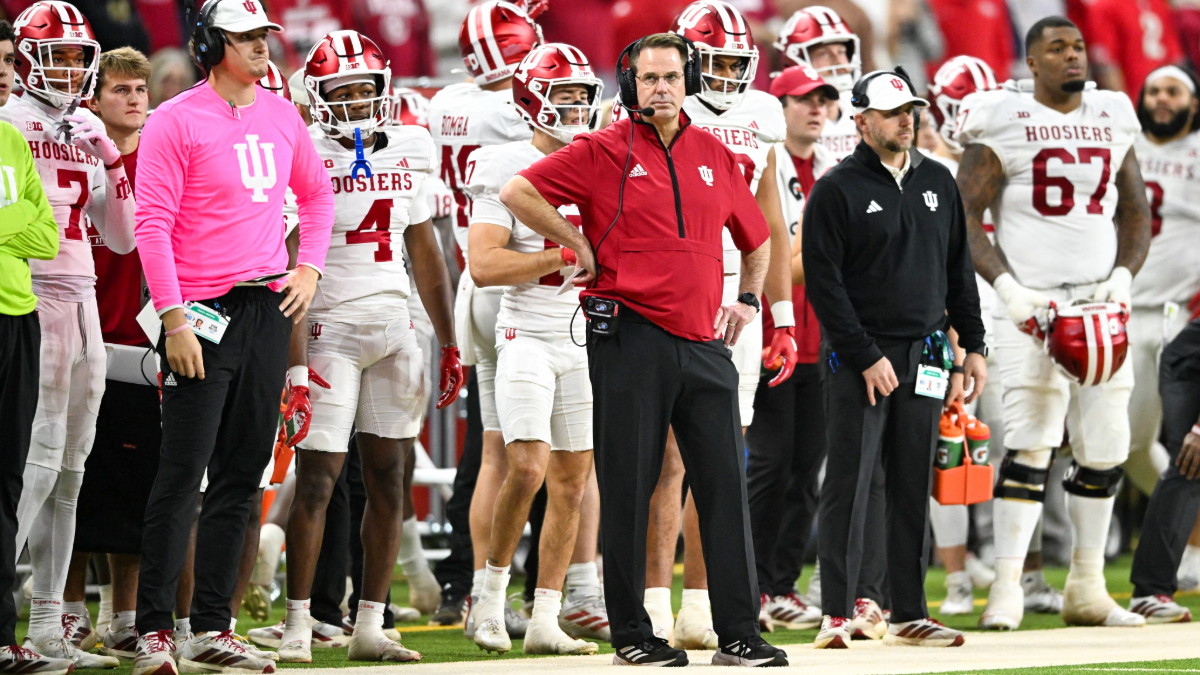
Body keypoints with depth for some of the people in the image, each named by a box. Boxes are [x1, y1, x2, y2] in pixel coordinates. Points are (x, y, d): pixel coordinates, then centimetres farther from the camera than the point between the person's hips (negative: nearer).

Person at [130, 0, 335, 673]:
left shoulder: (281, 117, 11)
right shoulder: (178, 121, -9)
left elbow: (318, 192, 25)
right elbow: (153, 225, -12)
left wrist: (309, 268, 11)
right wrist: (174, 319, -17)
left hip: (270, 307, 7)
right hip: (205, 312, -7)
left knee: (241, 474, 8)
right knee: (183, 473, -8)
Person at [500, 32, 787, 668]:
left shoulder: (717, 158, 13)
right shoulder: (604, 151, -1)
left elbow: (756, 240, 28)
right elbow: (517, 192, -6)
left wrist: (747, 298, 15)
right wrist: (579, 246, -5)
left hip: (703, 342, 4)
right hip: (629, 337, -4)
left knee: (725, 485, 0)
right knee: (628, 488, 1)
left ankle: (738, 634, 3)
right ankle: (630, 633, 8)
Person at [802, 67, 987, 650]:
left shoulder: (937, 183, 13)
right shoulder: (837, 191, -6)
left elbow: (958, 269, 18)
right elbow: (823, 281, -10)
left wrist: (973, 345, 12)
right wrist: (866, 356, -14)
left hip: (923, 356, 6)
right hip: (859, 358, -5)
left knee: (913, 489, 7)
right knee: (848, 487, -6)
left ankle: (908, 615, 11)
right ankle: (836, 617, -6)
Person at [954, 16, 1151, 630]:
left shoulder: (1112, 121, 13)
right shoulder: (1003, 123, -3)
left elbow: (1135, 212, 19)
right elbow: (966, 218, -4)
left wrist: (1124, 275, 1)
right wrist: (1006, 287, -16)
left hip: (1100, 303, 5)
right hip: (1032, 306, -5)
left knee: (1106, 446, 5)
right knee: (1031, 442, -13)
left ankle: (1087, 589, 15)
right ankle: (1006, 590, -12)